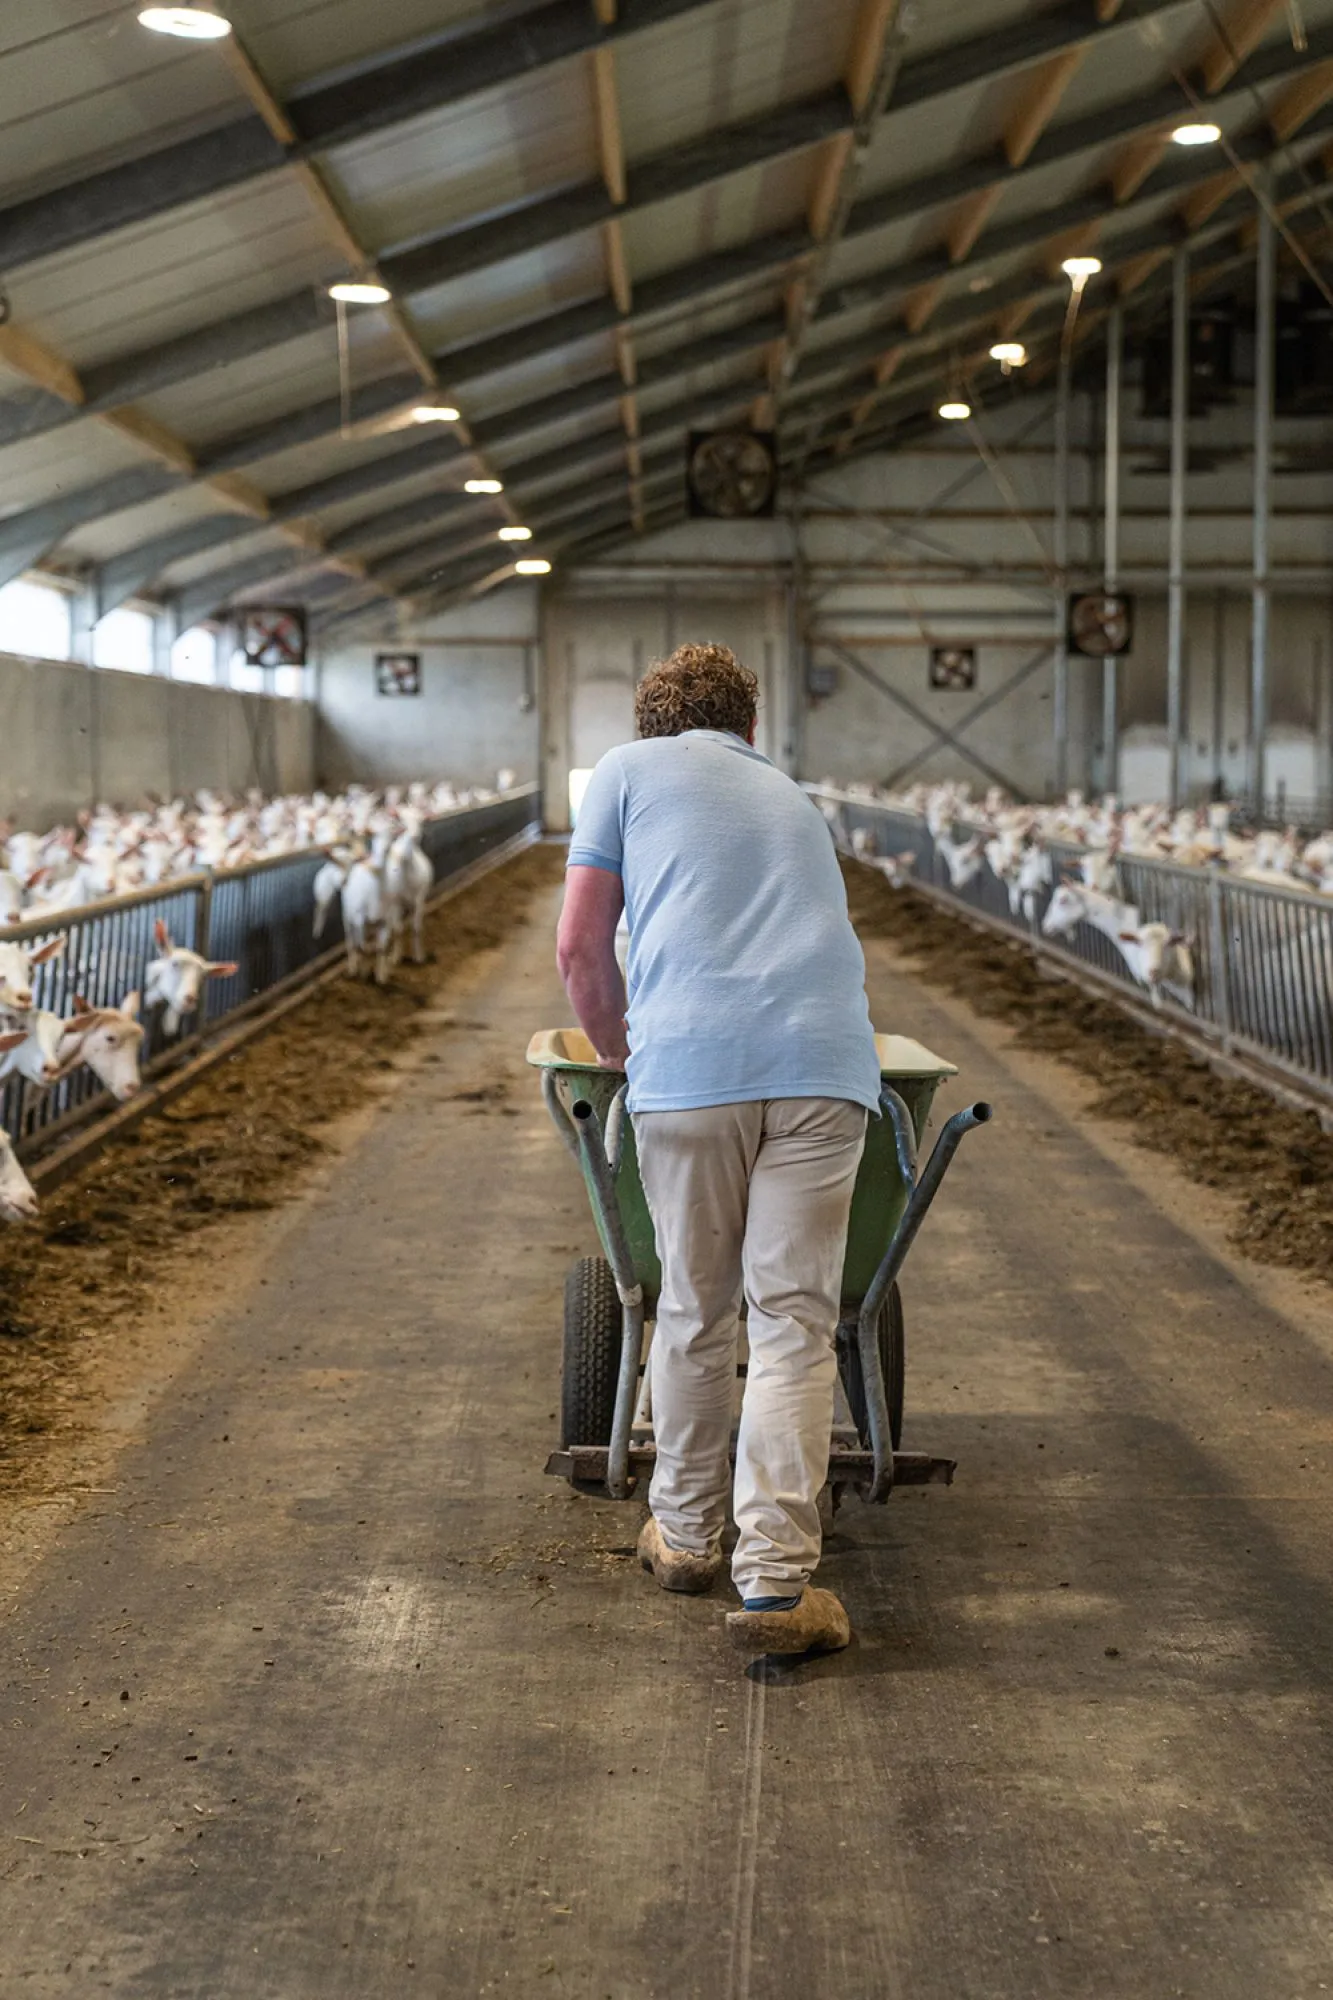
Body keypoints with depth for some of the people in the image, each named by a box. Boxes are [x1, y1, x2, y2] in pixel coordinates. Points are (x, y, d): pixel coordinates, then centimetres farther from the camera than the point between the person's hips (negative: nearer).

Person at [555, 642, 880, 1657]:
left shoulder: (629, 771, 17)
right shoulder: (793, 795, 30)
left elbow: (582, 947, 10)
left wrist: (619, 1053, 25)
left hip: (688, 1066, -2)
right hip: (825, 1060, 2)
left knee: (695, 1313, 12)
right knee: (796, 1320, 0)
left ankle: (686, 1534, 27)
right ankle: (776, 1581, -5)